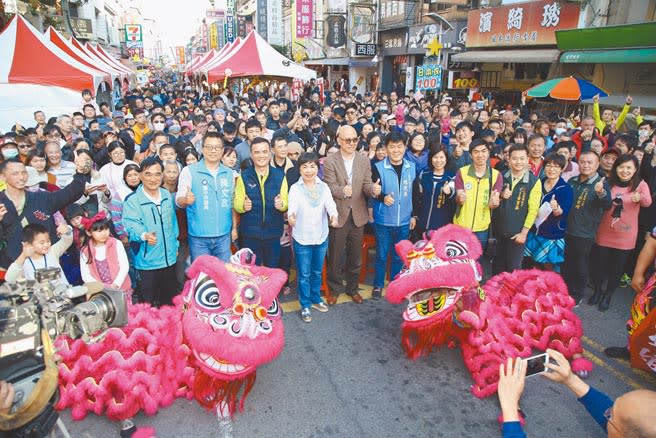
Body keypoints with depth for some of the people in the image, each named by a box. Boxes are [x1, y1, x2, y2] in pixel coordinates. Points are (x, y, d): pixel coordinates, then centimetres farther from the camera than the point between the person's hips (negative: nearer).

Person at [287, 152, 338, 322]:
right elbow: (292, 206, -23)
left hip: (321, 237, 3)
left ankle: (315, 299, 39)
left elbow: (330, 204, -16)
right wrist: (291, 216, -46)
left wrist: (334, 216, -38)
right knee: (304, 274, 9)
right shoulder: (295, 188, -7)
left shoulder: (324, 187, -1)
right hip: (302, 238, -2)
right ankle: (305, 305, 24)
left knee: (317, 272, 19)